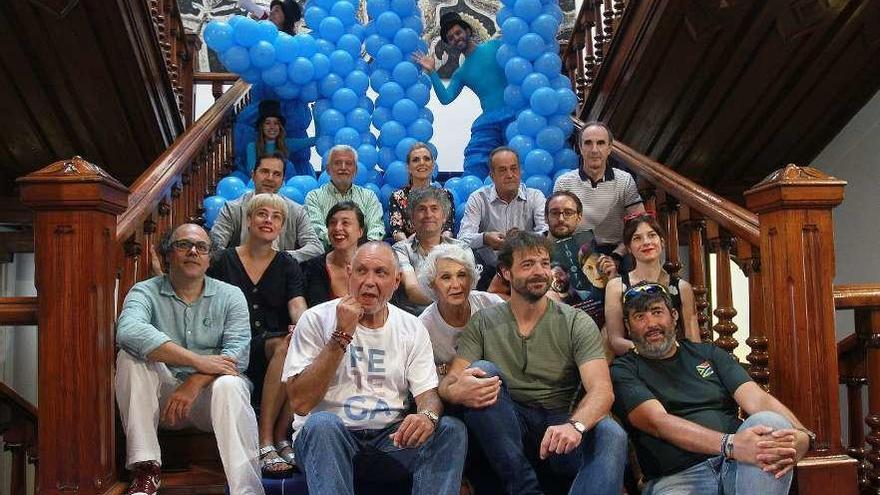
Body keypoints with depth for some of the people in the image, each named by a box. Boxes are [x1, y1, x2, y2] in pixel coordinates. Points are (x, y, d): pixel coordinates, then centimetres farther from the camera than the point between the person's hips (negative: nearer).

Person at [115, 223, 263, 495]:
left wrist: (195, 384, -26)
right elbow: (128, 332, -23)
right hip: (164, 396, 1)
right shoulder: (145, 292, 1)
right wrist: (199, 361, -28)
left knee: (229, 385, -32)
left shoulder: (230, 296, 4)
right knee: (131, 356, -22)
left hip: (209, 395, -1)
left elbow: (237, 353, -10)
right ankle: (145, 469, -22)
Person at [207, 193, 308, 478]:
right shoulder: (224, 262, 10)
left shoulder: (288, 265, 13)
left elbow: (297, 305, -2)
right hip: (238, 351, -2)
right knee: (286, 346, -33)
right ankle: (267, 442, -28)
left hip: (276, 343, 2)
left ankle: (278, 438, -22)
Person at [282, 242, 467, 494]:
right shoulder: (317, 319, -6)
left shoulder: (412, 328, 5)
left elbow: (427, 393, 0)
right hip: (330, 435, -2)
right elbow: (300, 403, -14)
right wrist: (341, 336, -20)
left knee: (451, 430, -22)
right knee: (322, 423, -35)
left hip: (392, 435, 3)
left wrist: (428, 415, -26)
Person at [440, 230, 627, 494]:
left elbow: (601, 390, -14)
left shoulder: (577, 323, -1)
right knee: (482, 371, -26)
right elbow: (449, 382, -5)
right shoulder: (483, 323, 3)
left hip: (558, 427, -2)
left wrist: (574, 425, -38)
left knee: (611, 435, -31)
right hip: (504, 428, 2)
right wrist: (456, 391, -33)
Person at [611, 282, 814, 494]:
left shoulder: (708, 353, 19)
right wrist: (730, 444, -27)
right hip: (677, 476, -5)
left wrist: (800, 435, -19)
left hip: (735, 466, 5)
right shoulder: (623, 371, 6)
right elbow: (658, 422, -11)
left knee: (769, 421, -27)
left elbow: (757, 398, 4)